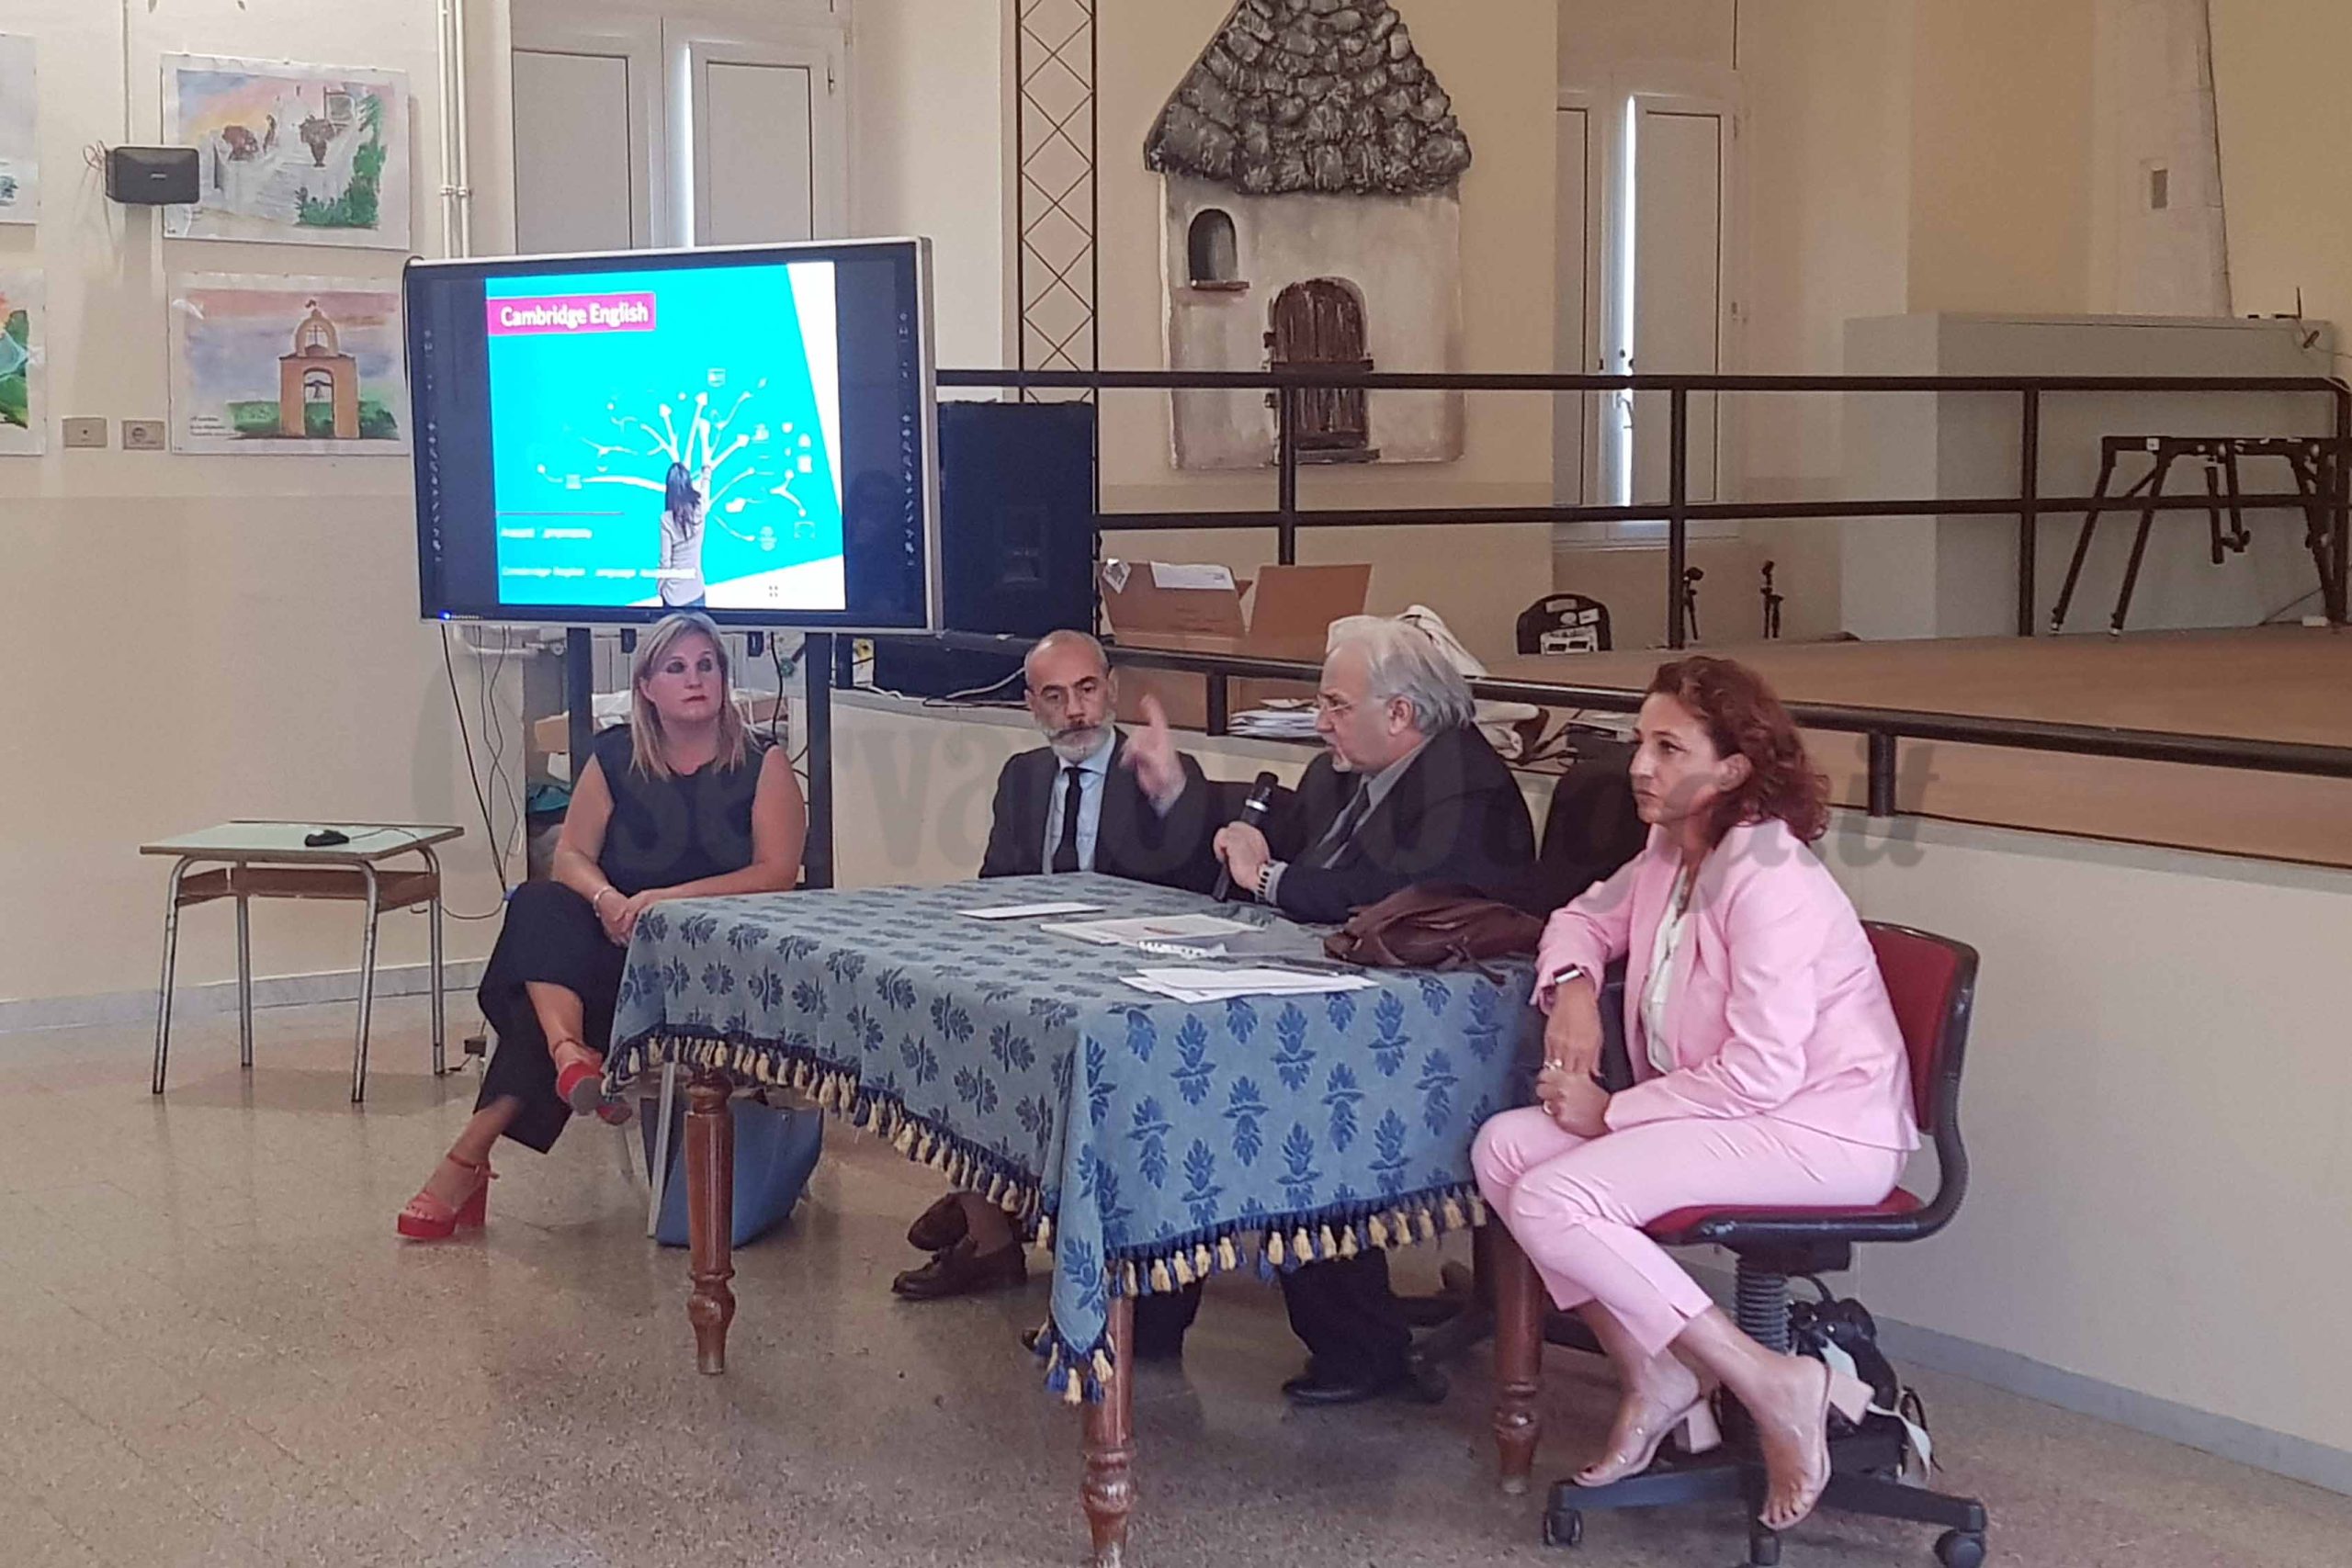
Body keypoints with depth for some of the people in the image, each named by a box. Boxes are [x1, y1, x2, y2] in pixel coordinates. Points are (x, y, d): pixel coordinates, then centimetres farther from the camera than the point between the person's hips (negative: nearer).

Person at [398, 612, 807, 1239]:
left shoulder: (763, 764, 1)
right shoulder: (616, 758, 10)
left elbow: (777, 873, -10)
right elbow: (571, 855, 6)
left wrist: (668, 898, -21)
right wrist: (607, 900, -19)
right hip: (619, 943, 3)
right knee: (542, 906, -31)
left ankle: (472, 1152, -31)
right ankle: (569, 1051, -55)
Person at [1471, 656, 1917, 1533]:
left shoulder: (1770, 881, -21)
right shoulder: (1671, 854, 7)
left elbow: (1762, 1071, -26)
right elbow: (1589, 917, 24)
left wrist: (1610, 1111, -17)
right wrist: (1572, 986, 0)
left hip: (1823, 1129, -10)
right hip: (1723, 1115, 10)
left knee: (1551, 1203, -24)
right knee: (1503, 1147, -4)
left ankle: (1773, 1385, -16)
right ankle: (1652, 1373, 0)